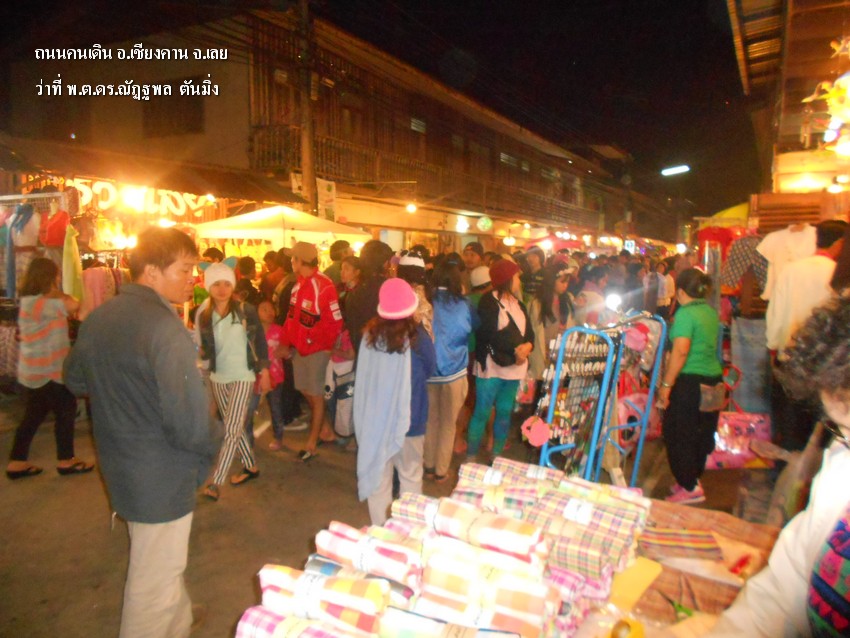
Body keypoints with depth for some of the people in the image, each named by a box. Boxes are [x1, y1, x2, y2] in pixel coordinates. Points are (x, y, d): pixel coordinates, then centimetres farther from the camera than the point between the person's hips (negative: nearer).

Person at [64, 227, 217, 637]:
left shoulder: (98, 319, 0)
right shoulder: (165, 329, -27)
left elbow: (75, 380, 17)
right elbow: (189, 420, -30)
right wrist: (205, 453, -11)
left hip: (118, 467, 9)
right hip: (162, 478, -9)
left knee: (163, 561, 29)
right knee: (155, 580, 11)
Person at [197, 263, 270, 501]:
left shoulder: (246, 311, -10)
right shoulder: (203, 315, 1)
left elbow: (260, 342, -5)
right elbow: (205, 349, 7)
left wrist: (264, 372, -4)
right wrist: (201, 352, -15)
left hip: (242, 376, -5)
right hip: (218, 377, 5)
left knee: (231, 429, -8)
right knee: (234, 427, 14)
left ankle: (216, 482, -4)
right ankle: (251, 466, 31)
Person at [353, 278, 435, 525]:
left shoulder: (370, 333, -8)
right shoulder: (417, 336, -16)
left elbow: (363, 375, 4)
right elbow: (430, 370, 2)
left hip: (374, 417, 3)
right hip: (407, 417, -2)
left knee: (377, 472, 15)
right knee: (410, 475, 14)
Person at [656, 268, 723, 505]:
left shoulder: (685, 313, -15)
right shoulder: (712, 312, 9)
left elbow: (681, 351, -23)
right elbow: (709, 345, 16)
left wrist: (666, 383, -18)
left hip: (689, 381, -8)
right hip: (713, 379, 8)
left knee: (676, 434, 3)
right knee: (701, 432, 17)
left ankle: (690, 488, 9)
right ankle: (693, 478, 31)